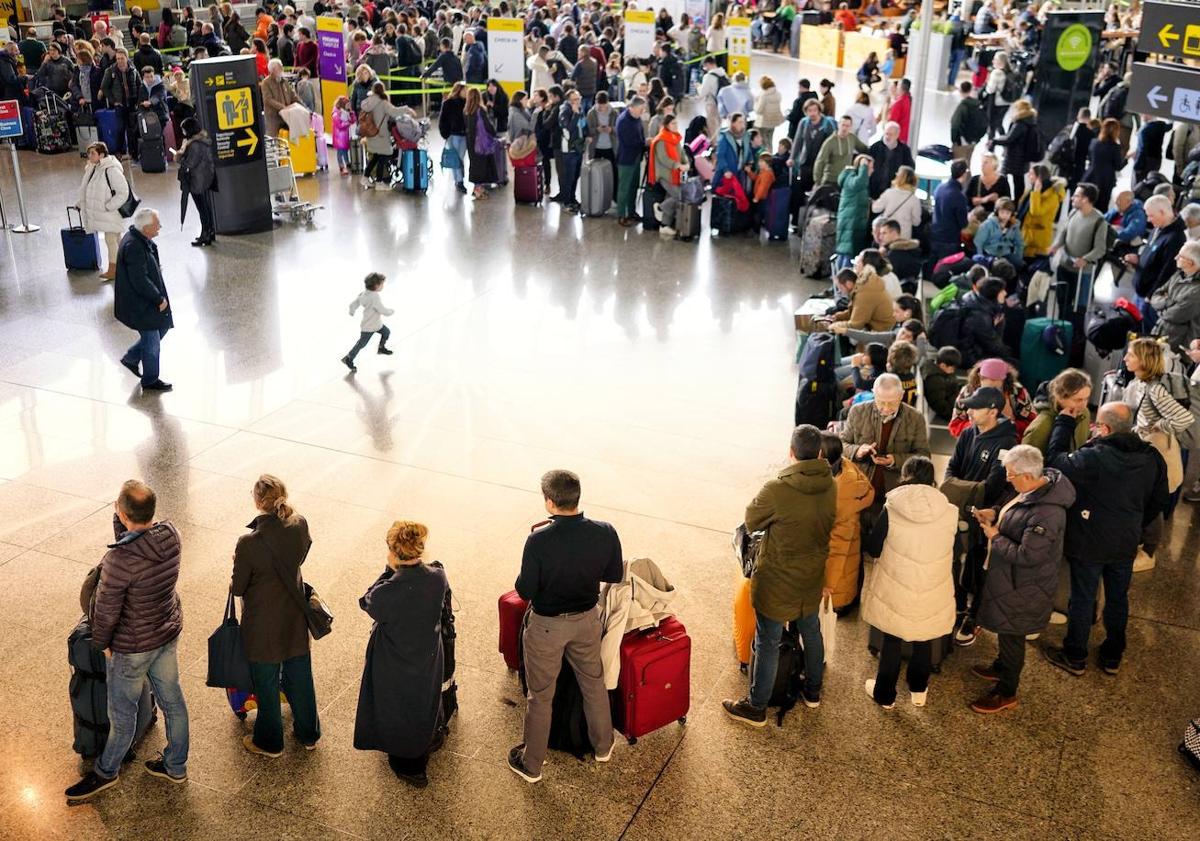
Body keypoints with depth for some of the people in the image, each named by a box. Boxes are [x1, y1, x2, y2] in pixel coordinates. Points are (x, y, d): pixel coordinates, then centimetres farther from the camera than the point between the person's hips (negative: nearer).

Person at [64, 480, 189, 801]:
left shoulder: (119, 560, -33)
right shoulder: (171, 535, -14)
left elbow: (106, 611, -20)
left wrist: (100, 642, -2)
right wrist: (120, 521, -10)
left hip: (133, 646, -6)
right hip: (169, 633, 6)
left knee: (122, 713, 17)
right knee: (172, 700, 22)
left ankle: (106, 772, 40)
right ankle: (175, 766, 40)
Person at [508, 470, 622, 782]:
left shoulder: (539, 540, -29)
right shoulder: (605, 533, -18)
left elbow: (525, 591, -19)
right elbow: (615, 575, -3)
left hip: (547, 626, -3)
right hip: (587, 619, 3)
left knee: (540, 696, 16)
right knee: (594, 682, 27)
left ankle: (531, 764, 34)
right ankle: (603, 745, 47)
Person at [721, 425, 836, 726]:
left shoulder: (777, 490, -29)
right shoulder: (830, 486, -11)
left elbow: (751, 522, -13)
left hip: (778, 582, -6)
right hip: (812, 577, 6)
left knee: (768, 644, 9)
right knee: (811, 633, 25)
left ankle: (756, 707, 23)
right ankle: (812, 691, 45)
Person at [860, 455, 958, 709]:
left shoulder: (891, 510, -18)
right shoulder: (950, 512, -12)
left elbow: (873, 549, -7)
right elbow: (951, 551, 4)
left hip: (895, 590, -1)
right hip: (933, 591, 1)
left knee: (892, 641, 19)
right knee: (924, 641, 25)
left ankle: (885, 695, 35)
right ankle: (918, 690, 44)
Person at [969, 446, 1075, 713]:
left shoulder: (1046, 513, -36)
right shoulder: (1039, 486, -6)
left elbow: (1027, 556, -31)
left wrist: (995, 538, -20)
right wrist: (996, 513, -3)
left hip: (1023, 587, -9)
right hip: (1012, 579, 9)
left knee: (1011, 634, 10)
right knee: (1006, 630, 29)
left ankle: (1006, 693, 29)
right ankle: (1001, 667, 52)